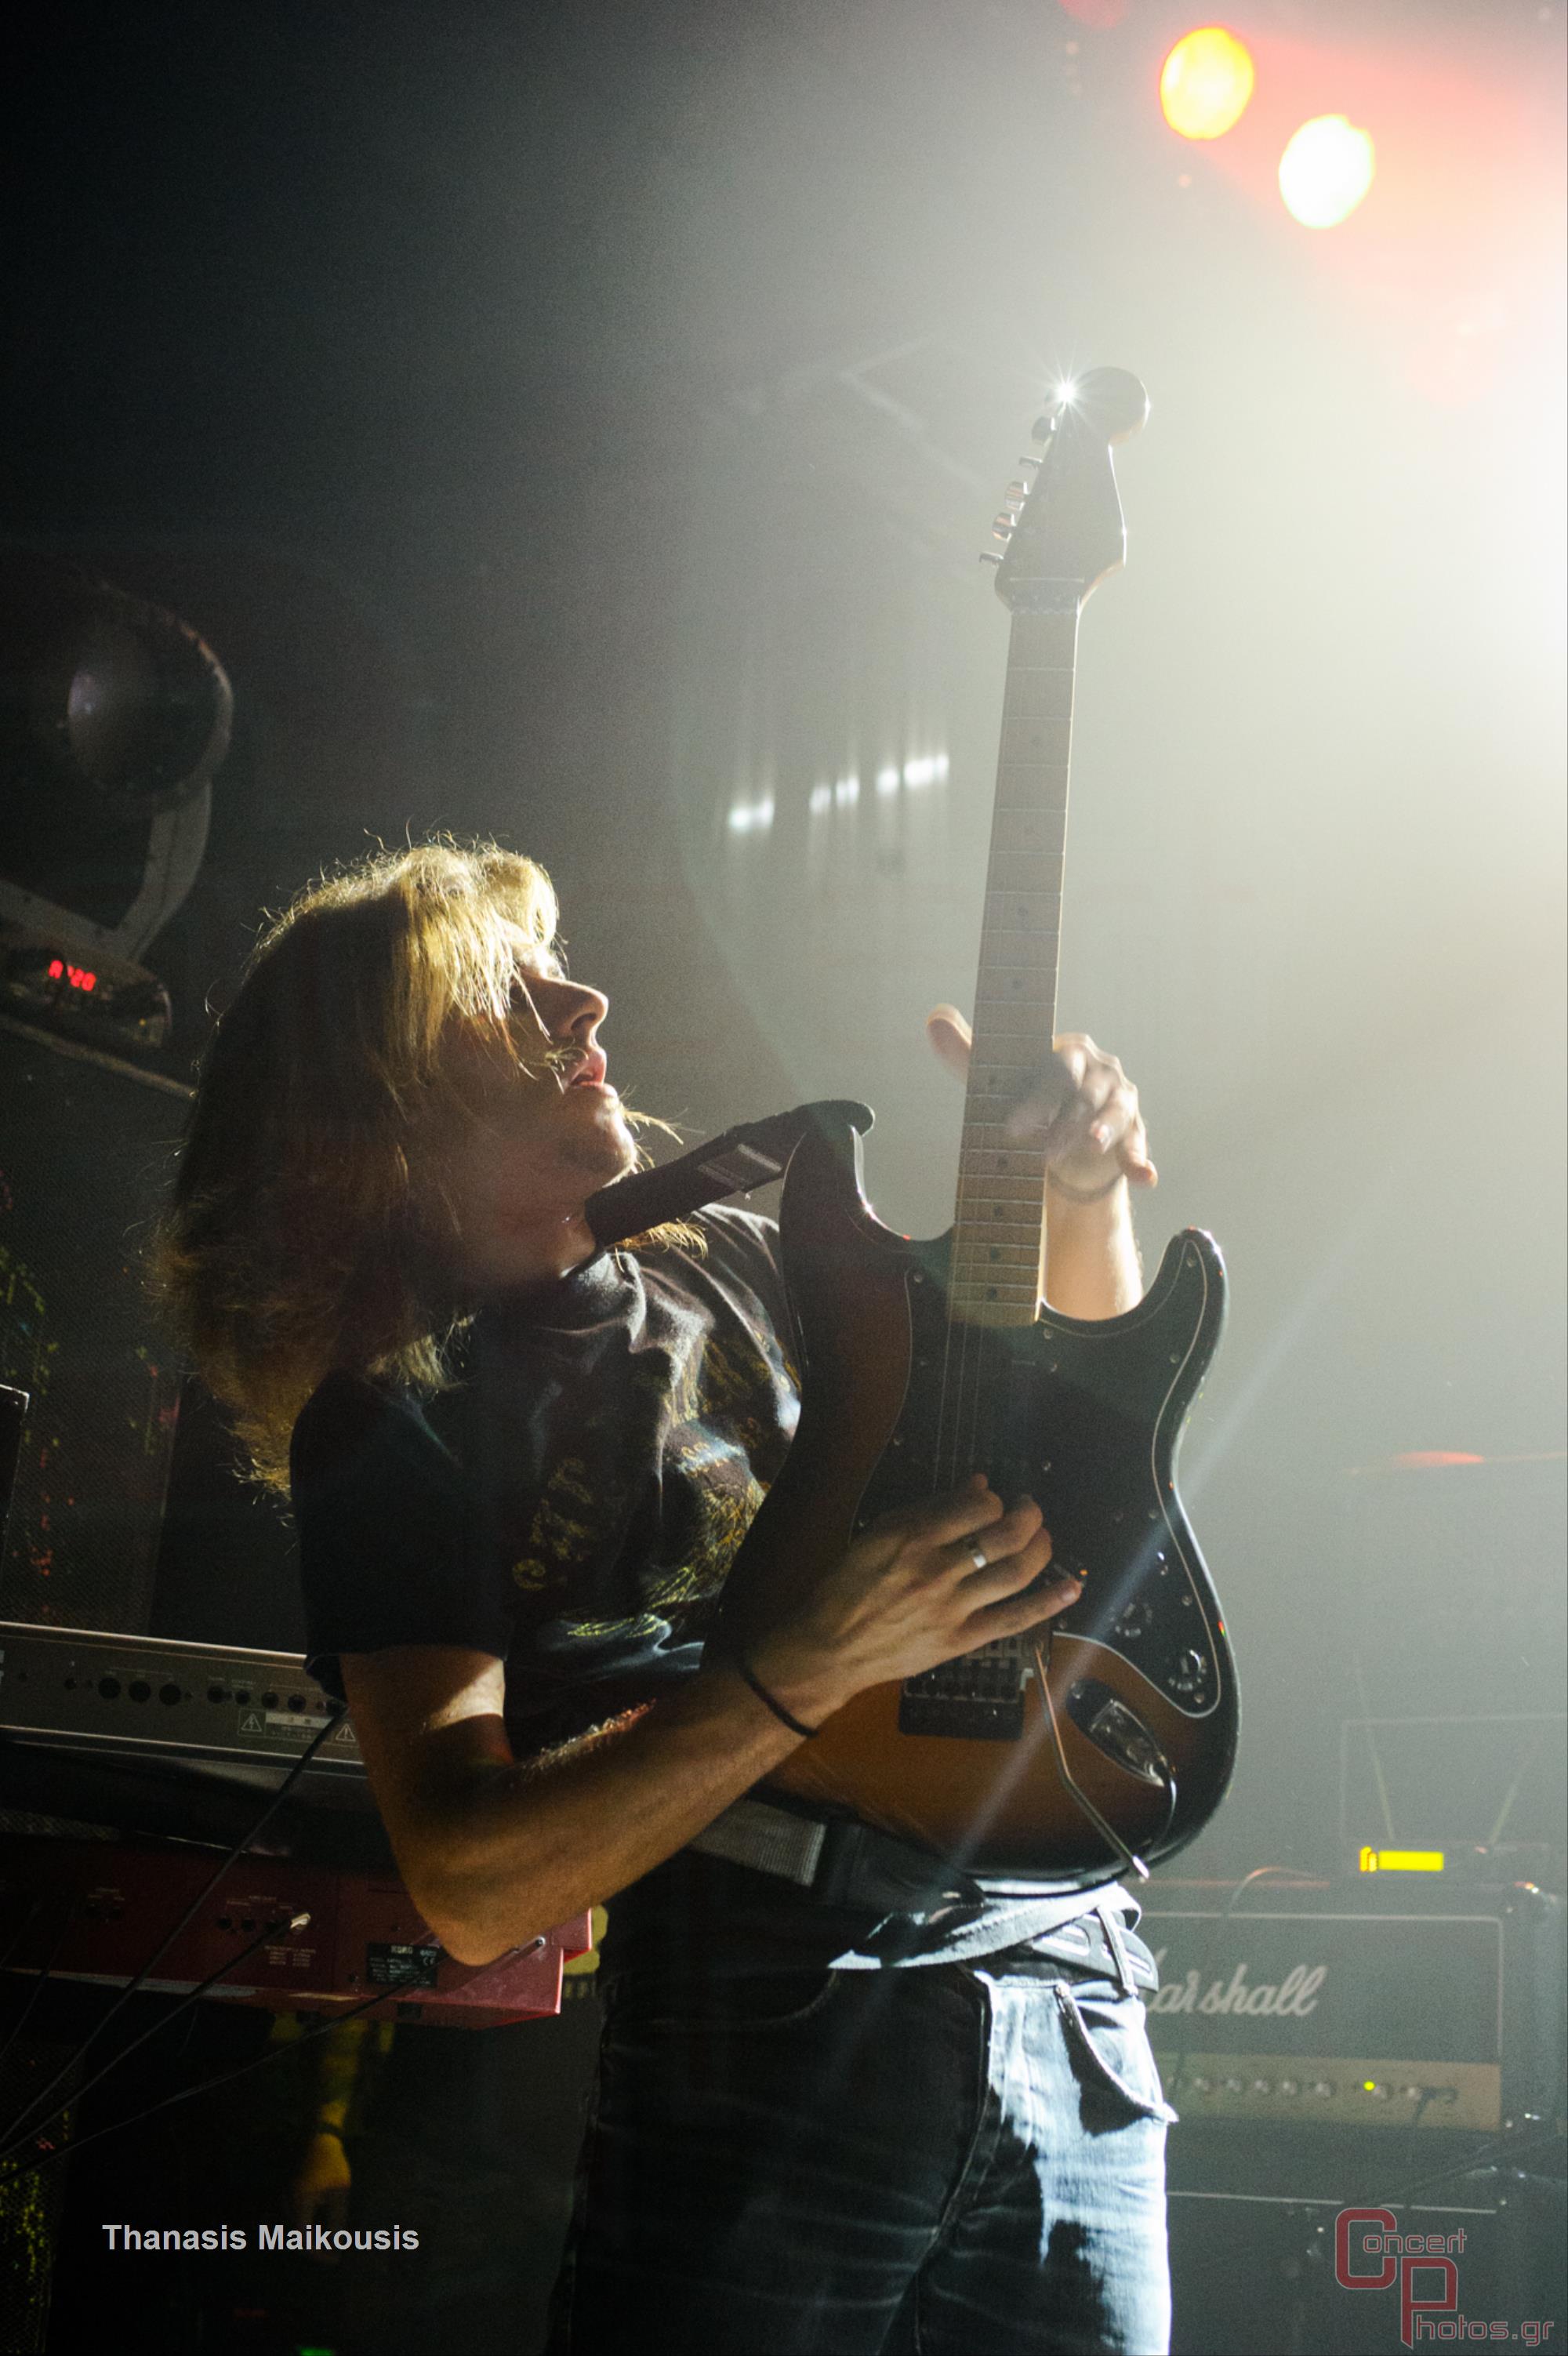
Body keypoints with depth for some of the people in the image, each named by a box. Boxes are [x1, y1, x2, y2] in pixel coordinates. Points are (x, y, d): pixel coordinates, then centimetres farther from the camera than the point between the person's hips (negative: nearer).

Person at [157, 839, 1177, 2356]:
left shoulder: (739, 1265, 14)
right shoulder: (396, 1425, -4)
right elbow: (470, 1889, -15)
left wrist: (1085, 1194, 6)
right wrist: (814, 1665, -23)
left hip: (1069, 1990, 6)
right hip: (761, 2053, -5)